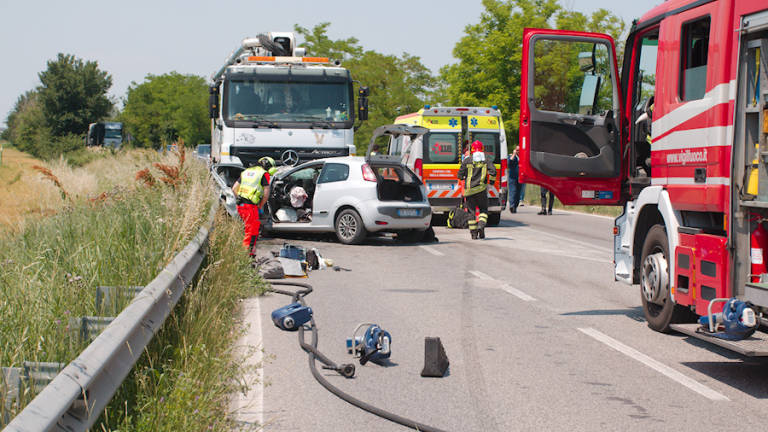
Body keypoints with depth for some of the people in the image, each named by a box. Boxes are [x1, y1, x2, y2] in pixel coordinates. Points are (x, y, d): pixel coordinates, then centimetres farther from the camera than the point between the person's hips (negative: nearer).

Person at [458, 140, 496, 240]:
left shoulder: (467, 160, 3)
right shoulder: (487, 160, 2)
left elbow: (460, 175, 3)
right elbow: (493, 172, -10)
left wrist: (463, 177, 26)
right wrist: (492, 180, 8)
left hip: (469, 189, 1)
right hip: (481, 188, -1)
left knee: (471, 210, 8)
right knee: (483, 209, 12)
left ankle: (473, 233, 6)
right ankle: (481, 225, -14)